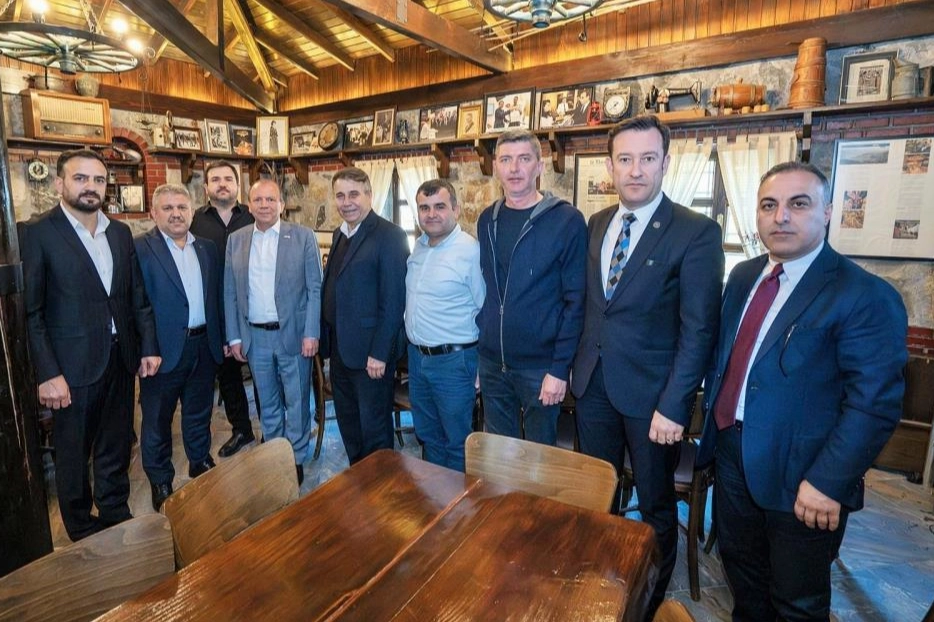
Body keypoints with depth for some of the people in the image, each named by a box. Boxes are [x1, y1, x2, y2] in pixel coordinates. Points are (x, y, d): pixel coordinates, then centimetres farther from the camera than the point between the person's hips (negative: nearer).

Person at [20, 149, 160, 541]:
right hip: (73, 367, -4)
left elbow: (138, 297, 10)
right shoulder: (36, 233, -9)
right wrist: (47, 374, -15)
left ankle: (116, 519, 36)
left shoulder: (120, 232, 7)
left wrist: (149, 346, 6)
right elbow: (29, 312, -11)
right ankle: (82, 532, 32)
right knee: (73, 454, 13)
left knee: (116, 448, 17)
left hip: (121, 360, 5)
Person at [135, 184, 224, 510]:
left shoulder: (207, 248, 8)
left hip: (204, 346, 5)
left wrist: (222, 338, 8)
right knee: (157, 420, 13)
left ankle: (201, 463, 40)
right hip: (163, 348, -4)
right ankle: (160, 481, 31)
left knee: (199, 413, 21)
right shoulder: (140, 248, -9)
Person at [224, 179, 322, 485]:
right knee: (267, 402, 16)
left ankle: (296, 458, 24)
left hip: (293, 334, -3)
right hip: (255, 336, 3)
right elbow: (230, 293, 7)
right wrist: (234, 336, 3)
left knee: (296, 401, 8)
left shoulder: (303, 237, -5)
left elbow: (314, 289, -6)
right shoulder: (235, 240, 5)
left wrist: (311, 333, -11)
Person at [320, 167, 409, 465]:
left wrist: (379, 353, -19)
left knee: (374, 426, 7)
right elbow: (333, 289, 14)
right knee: (347, 421, 20)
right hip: (340, 348, 8)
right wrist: (327, 338, 10)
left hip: (370, 351, -8)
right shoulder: (340, 234, 12)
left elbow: (393, 301, -18)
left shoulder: (389, 235, -14)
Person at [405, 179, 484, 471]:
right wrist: (414, 349, 13)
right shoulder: (418, 247, 6)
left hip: (453, 360, -7)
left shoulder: (471, 251, -17)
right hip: (417, 357, 8)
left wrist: (484, 366, -14)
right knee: (427, 434, 22)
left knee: (457, 441, 10)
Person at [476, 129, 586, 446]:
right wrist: (481, 342, 8)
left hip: (539, 366, -4)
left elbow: (576, 301, -12)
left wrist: (560, 368, -14)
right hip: (492, 363, 5)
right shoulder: (487, 220, 6)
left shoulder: (567, 220, -11)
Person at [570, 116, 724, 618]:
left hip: (650, 390, -4)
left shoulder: (697, 232, -11)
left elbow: (699, 330, -14)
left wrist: (673, 406, -17)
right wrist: (577, 365, 3)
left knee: (656, 505, 15)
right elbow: (589, 304, 9)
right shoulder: (597, 224, 6)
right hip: (593, 384, 5)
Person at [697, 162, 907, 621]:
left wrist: (827, 483, -21)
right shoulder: (743, 277, 5)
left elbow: (874, 404, -19)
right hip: (732, 454, 6)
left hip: (800, 478, -5)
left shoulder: (865, 296, -17)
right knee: (740, 567, 25)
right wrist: (713, 423, 11)